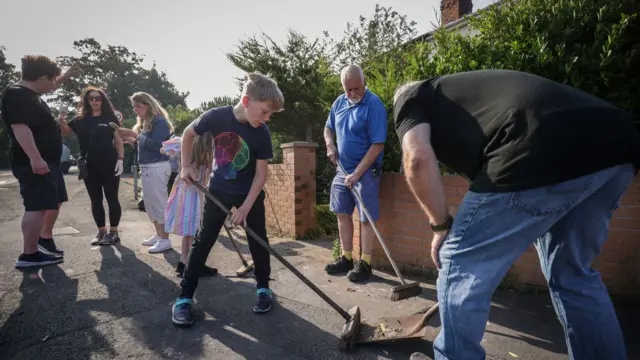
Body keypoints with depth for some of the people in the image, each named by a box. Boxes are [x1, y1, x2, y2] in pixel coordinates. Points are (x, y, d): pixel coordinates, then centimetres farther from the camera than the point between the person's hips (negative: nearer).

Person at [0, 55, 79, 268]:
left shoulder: (31, 93, 16)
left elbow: (49, 87, 40)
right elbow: (19, 128, -27)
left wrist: (66, 76, 41)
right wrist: (35, 158, -33)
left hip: (48, 161, 11)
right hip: (33, 163, -11)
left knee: (55, 202, 19)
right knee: (37, 207, -10)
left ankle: (45, 239, 34)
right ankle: (29, 255, -4)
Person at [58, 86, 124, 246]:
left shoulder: (110, 118, 1)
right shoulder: (80, 119, 10)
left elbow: (118, 140, -1)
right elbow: (64, 133, 11)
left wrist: (120, 160, -10)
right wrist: (61, 120, -8)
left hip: (109, 166, -4)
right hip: (89, 167, 4)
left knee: (112, 198, 1)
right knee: (95, 200, 9)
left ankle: (113, 232, 9)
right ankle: (101, 232, 19)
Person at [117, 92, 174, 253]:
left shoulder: (159, 121, -11)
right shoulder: (145, 122, 17)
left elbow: (156, 144, -21)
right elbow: (146, 144, 18)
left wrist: (136, 135, -17)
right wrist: (132, 140, 4)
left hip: (157, 167, -10)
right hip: (148, 168, 10)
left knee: (159, 203, -6)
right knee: (151, 204, 15)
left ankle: (165, 240, 2)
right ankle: (159, 235, 26)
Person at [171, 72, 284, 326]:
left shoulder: (262, 133, -19)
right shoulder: (216, 116, -20)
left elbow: (261, 174, -14)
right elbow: (188, 133, -1)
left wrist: (246, 207, -17)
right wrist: (186, 166, 0)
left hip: (251, 193, 0)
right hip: (218, 190, 0)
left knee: (258, 241, 5)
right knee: (202, 242, 4)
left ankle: (263, 288, 24)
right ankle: (184, 297, 15)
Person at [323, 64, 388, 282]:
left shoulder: (374, 105, -16)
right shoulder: (339, 102, 5)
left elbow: (378, 145, -19)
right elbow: (329, 128, 20)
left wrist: (357, 173, -21)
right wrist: (330, 145, -2)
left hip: (366, 171, -7)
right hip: (343, 169, 7)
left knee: (366, 218, -1)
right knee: (343, 214, 11)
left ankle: (365, 264, 11)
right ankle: (346, 259, 24)